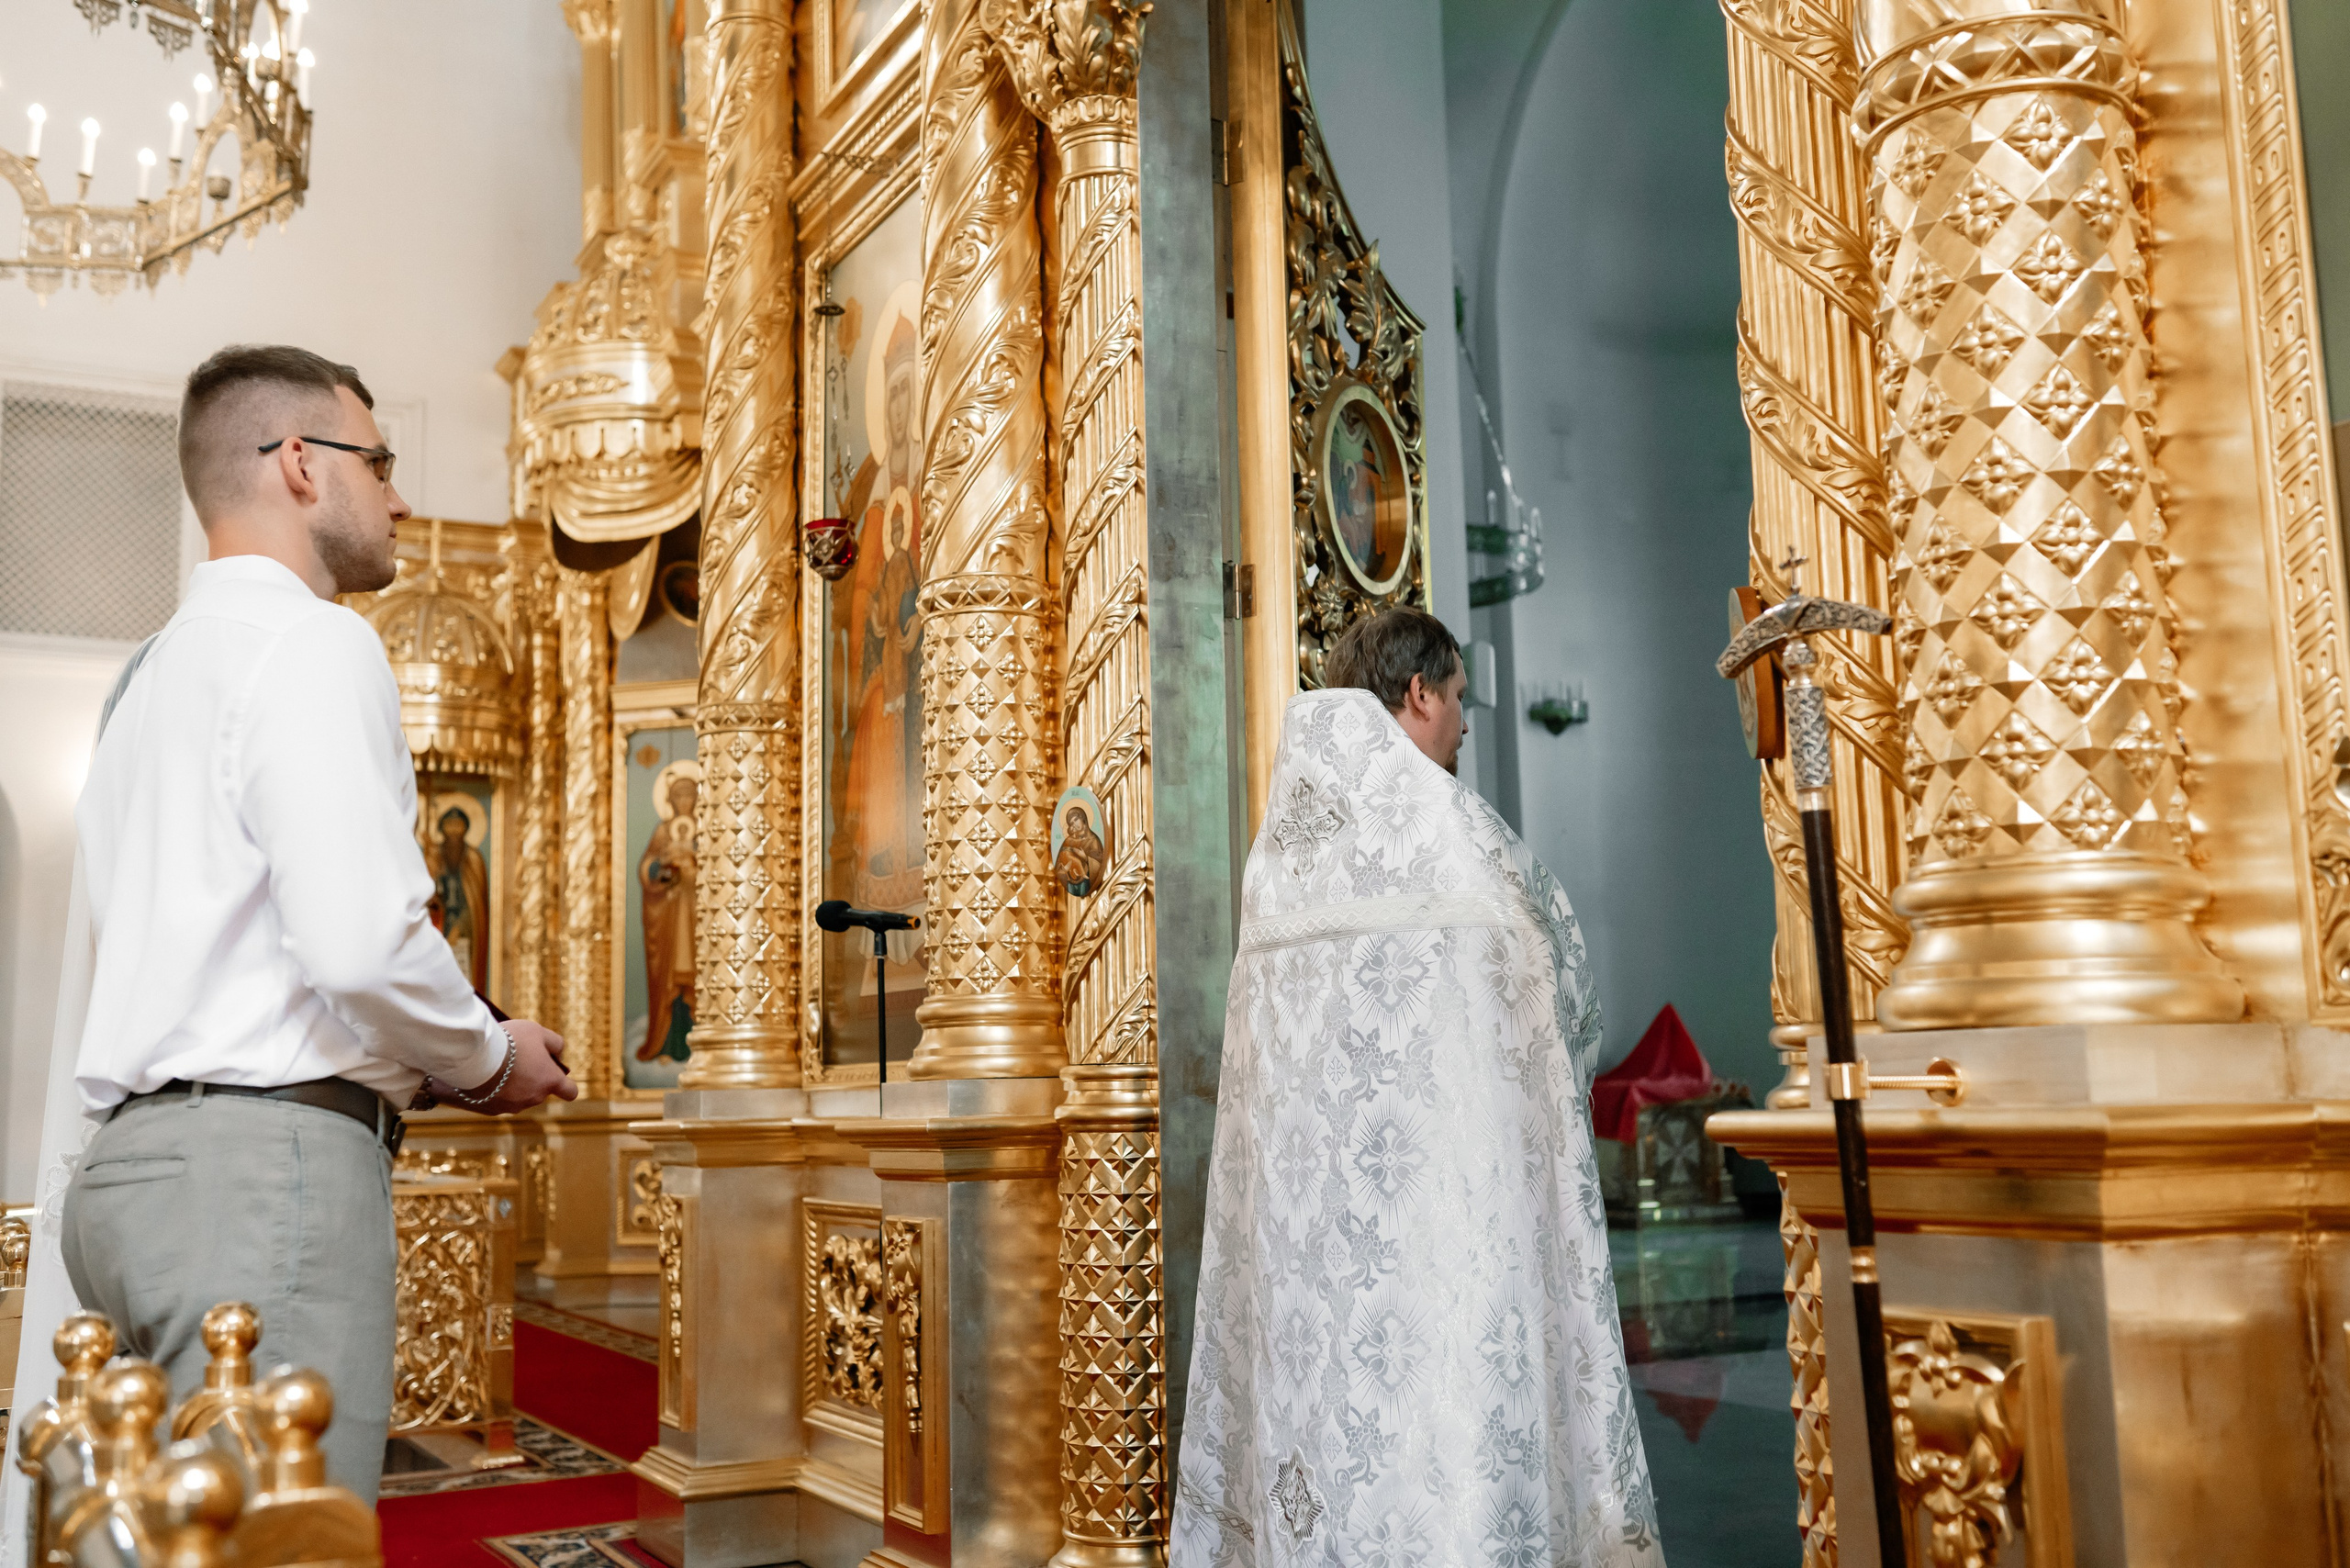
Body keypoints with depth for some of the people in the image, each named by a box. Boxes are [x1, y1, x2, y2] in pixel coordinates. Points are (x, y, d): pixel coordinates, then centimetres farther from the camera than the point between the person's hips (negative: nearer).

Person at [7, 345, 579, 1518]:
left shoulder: (151, 672, 21)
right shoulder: (310, 642, -7)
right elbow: (360, 939, -21)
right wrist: (485, 1060, -2)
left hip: (129, 1158, 10)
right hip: (265, 1160, -9)